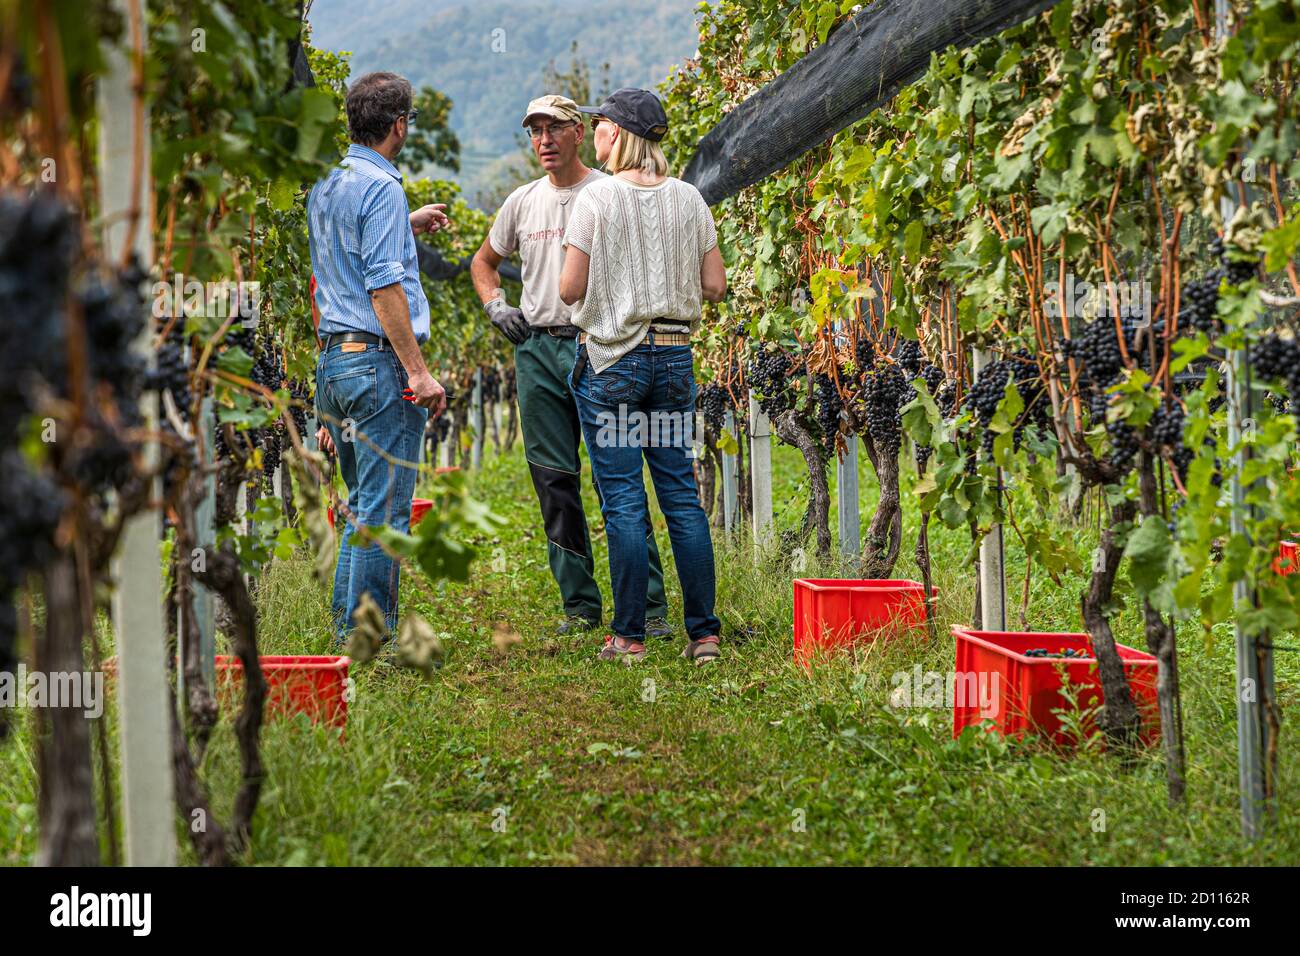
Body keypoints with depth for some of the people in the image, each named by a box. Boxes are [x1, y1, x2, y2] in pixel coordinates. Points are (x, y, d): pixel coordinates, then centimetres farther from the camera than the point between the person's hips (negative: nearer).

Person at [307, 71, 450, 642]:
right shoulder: (381, 187, -13)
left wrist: (408, 226, 38)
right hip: (377, 359, -9)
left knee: (362, 503, 17)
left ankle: (347, 623, 19)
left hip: (331, 356, 9)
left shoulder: (325, 184, 14)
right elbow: (384, 288, -19)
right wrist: (419, 371, -19)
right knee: (385, 508, -4)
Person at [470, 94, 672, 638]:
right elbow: (484, 260, 28)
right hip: (537, 348, 5)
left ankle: (649, 605, -6)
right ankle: (580, 603, 13)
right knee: (554, 482, 5)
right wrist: (495, 305, 9)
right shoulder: (522, 202, 13)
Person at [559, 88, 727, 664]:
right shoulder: (689, 199, 4)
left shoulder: (598, 198, -9)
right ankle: (703, 633, 8)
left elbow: (570, 289, -10)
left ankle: (629, 637, 2)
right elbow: (715, 286, 5)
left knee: (622, 501, 0)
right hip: (674, 357, 4)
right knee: (681, 495, 8)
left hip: (612, 358, -4)